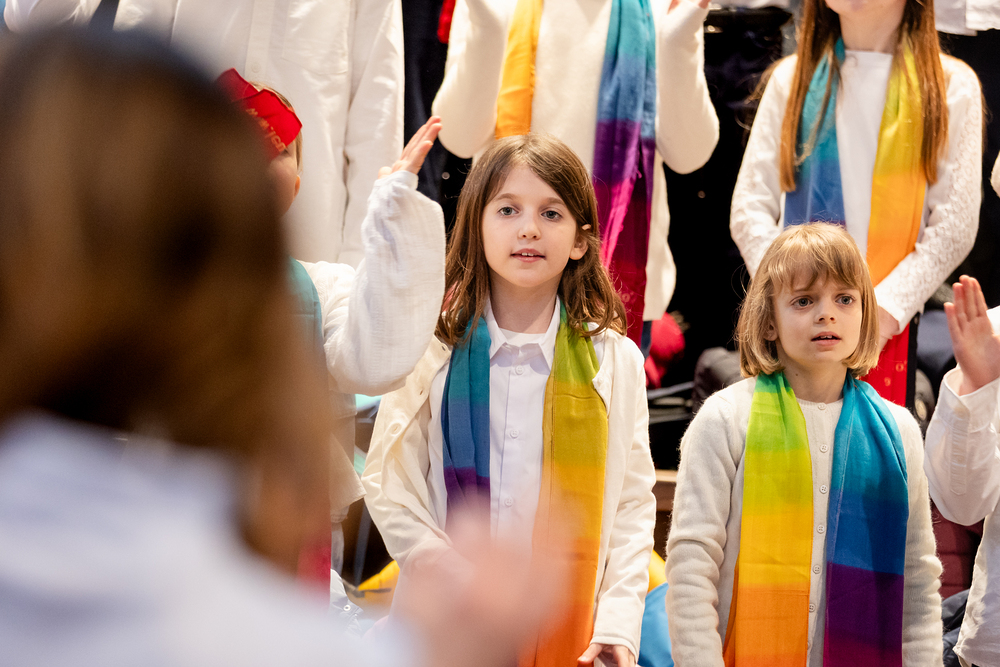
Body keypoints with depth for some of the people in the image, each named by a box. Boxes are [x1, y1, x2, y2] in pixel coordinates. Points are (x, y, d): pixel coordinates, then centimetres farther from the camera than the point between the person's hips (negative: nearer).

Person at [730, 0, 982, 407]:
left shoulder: (950, 85, 5)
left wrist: (883, 311, -11)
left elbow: (954, 228, -1)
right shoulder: (793, 77, 11)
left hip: (888, 326, -1)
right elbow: (749, 208, 7)